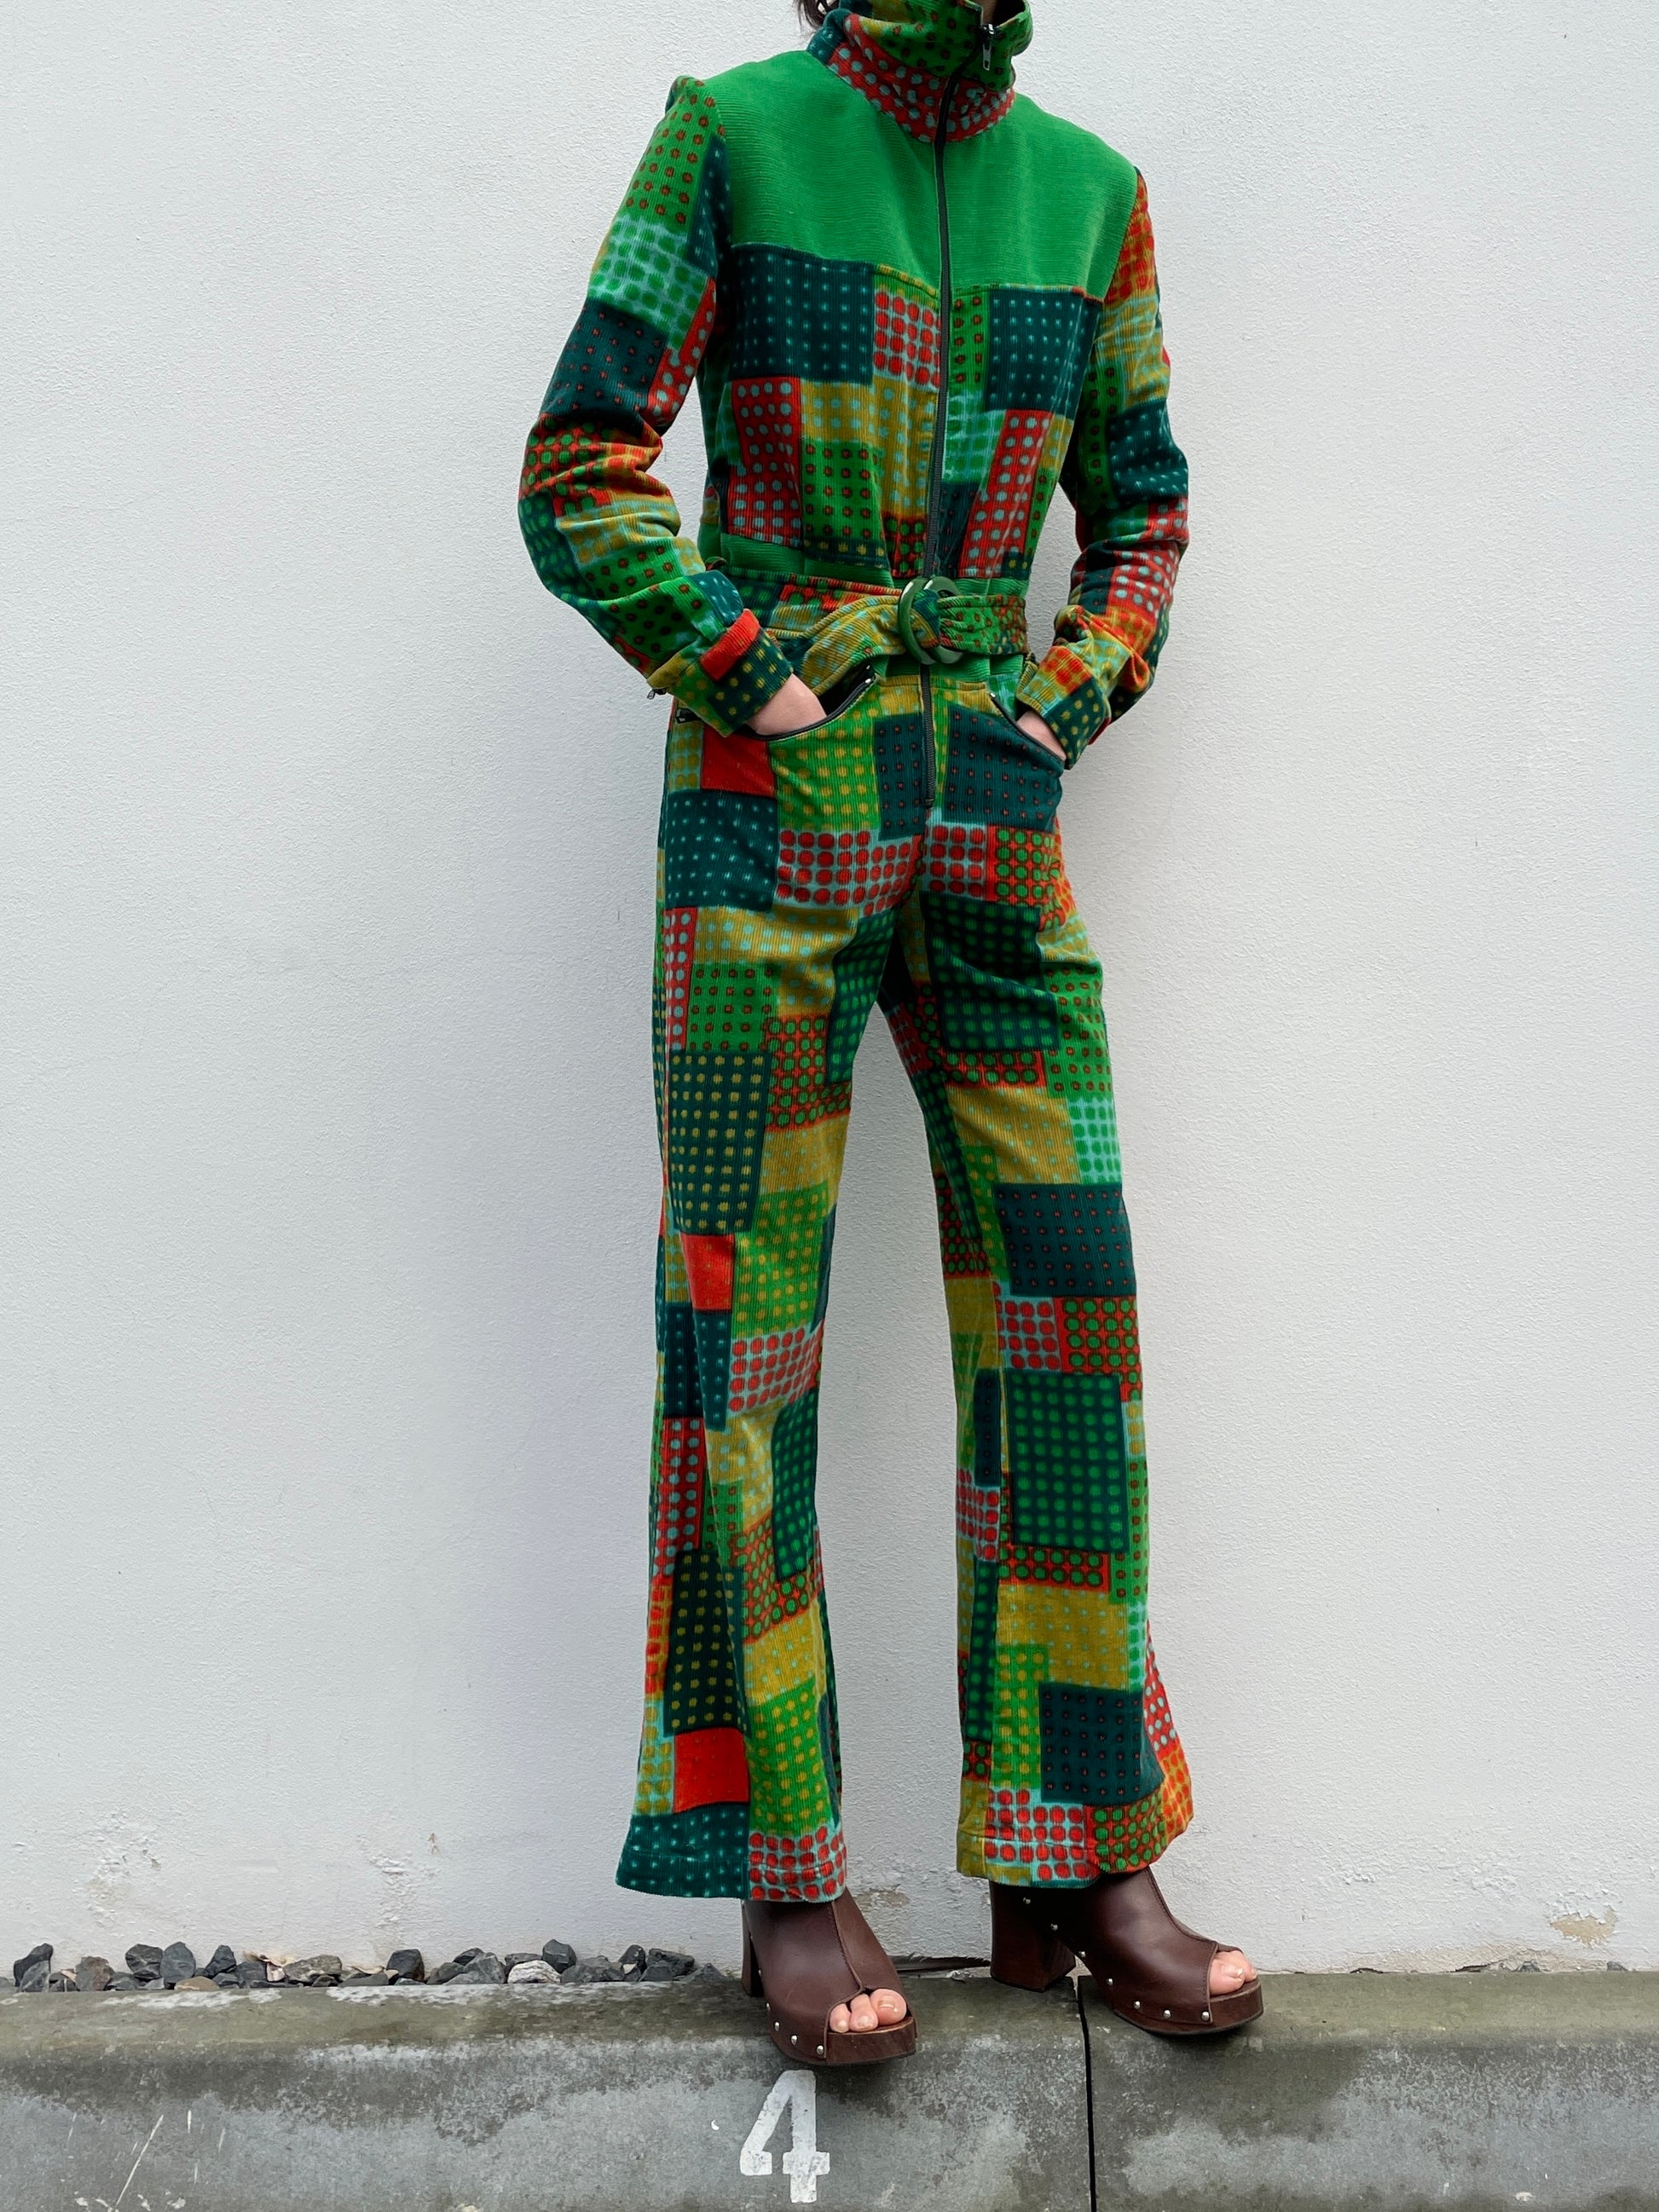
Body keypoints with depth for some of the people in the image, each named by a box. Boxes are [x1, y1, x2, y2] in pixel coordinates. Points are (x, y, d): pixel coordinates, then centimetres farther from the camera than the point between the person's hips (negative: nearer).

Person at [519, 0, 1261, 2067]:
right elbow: (577, 477, -4)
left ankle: (1071, 1860, 12)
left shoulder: (1087, 187, 12)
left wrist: (1068, 707, 4)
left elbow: (1142, 502, 19)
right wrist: (760, 688, -8)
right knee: (746, 1333, -3)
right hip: (768, 821, -4)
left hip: (994, 823, 4)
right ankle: (789, 1885, 8)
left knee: (1069, 1318, 1)